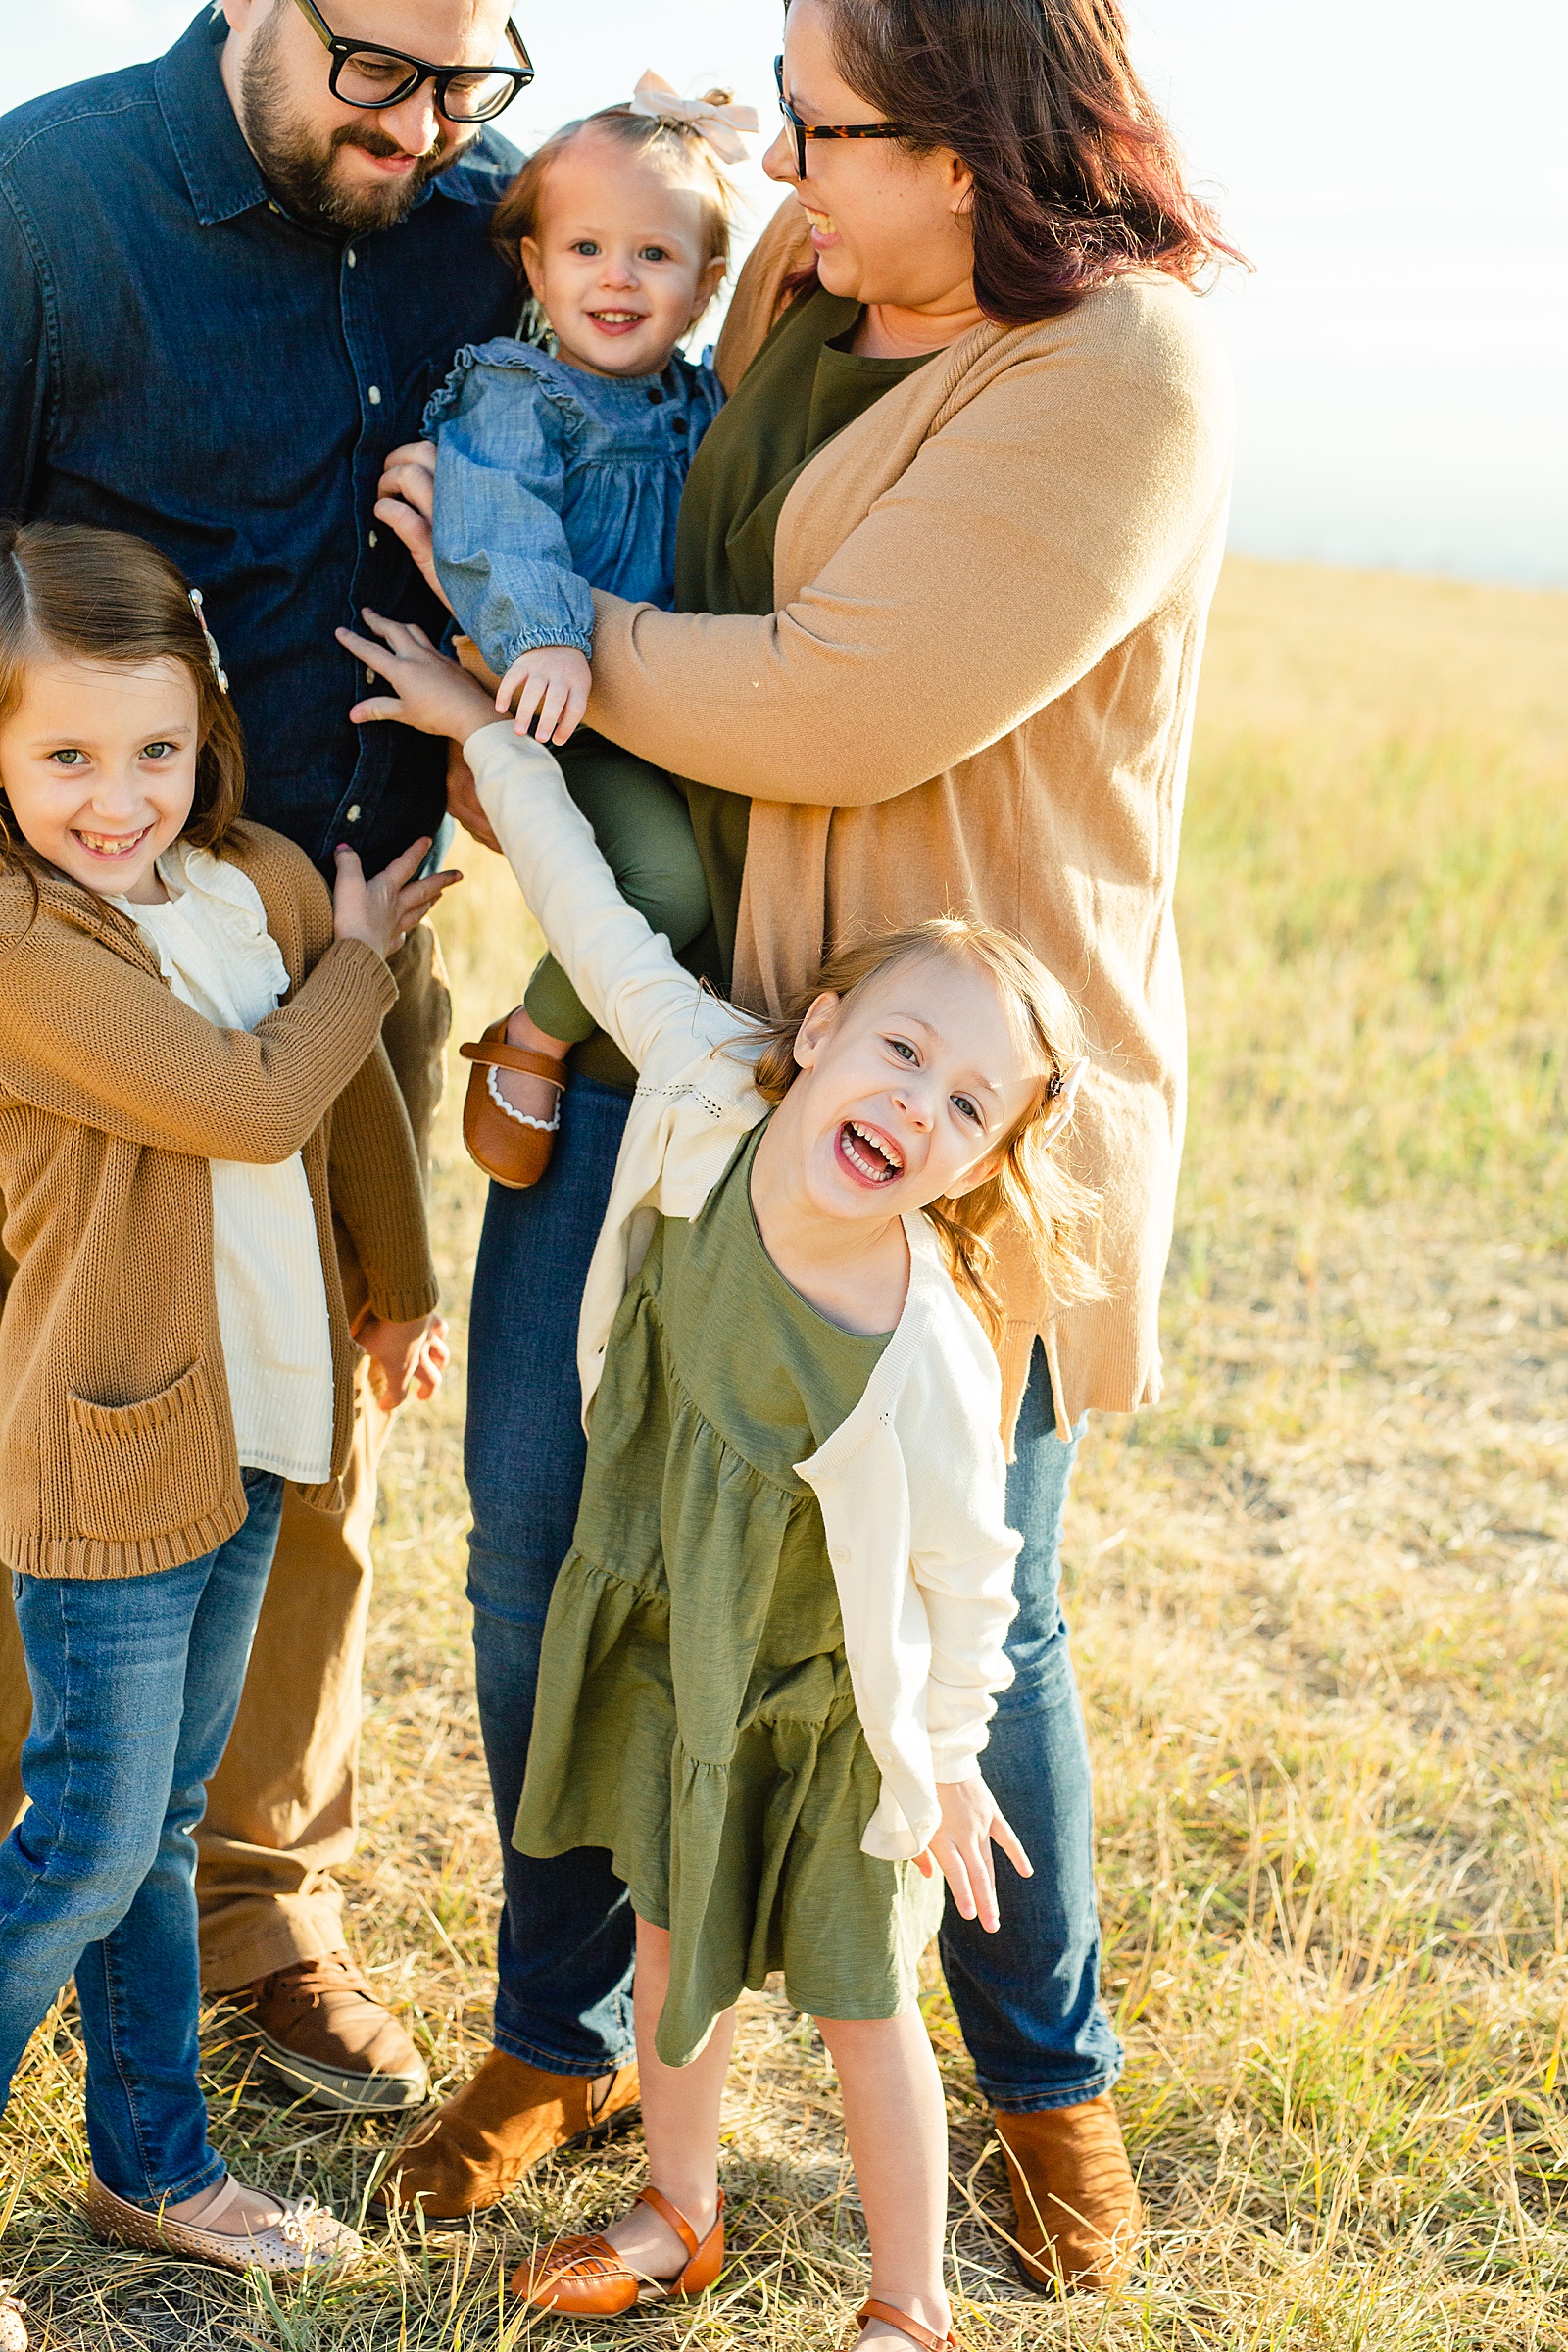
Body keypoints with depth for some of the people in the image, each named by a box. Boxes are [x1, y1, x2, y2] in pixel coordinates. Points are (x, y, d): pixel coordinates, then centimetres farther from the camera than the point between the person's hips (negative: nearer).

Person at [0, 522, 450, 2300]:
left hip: (251, 1435, 7)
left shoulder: (268, 886, 2)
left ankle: (153, 2168, 33)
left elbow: (356, 1092, 18)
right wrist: (363, 962, -5)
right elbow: (251, 1104, -22)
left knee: (162, 1822, 19)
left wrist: (398, 1289, 28)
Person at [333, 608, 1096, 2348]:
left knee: (859, 2005, 13)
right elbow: (598, 921, -12)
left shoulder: (922, 1372, -36)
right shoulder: (709, 1092, -26)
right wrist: (486, 725, -7)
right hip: (663, 1633, 5)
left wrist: (946, 1763, -5)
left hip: (827, 1704, -5)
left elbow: (963, 1579, -19)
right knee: (675, 1939, 25)